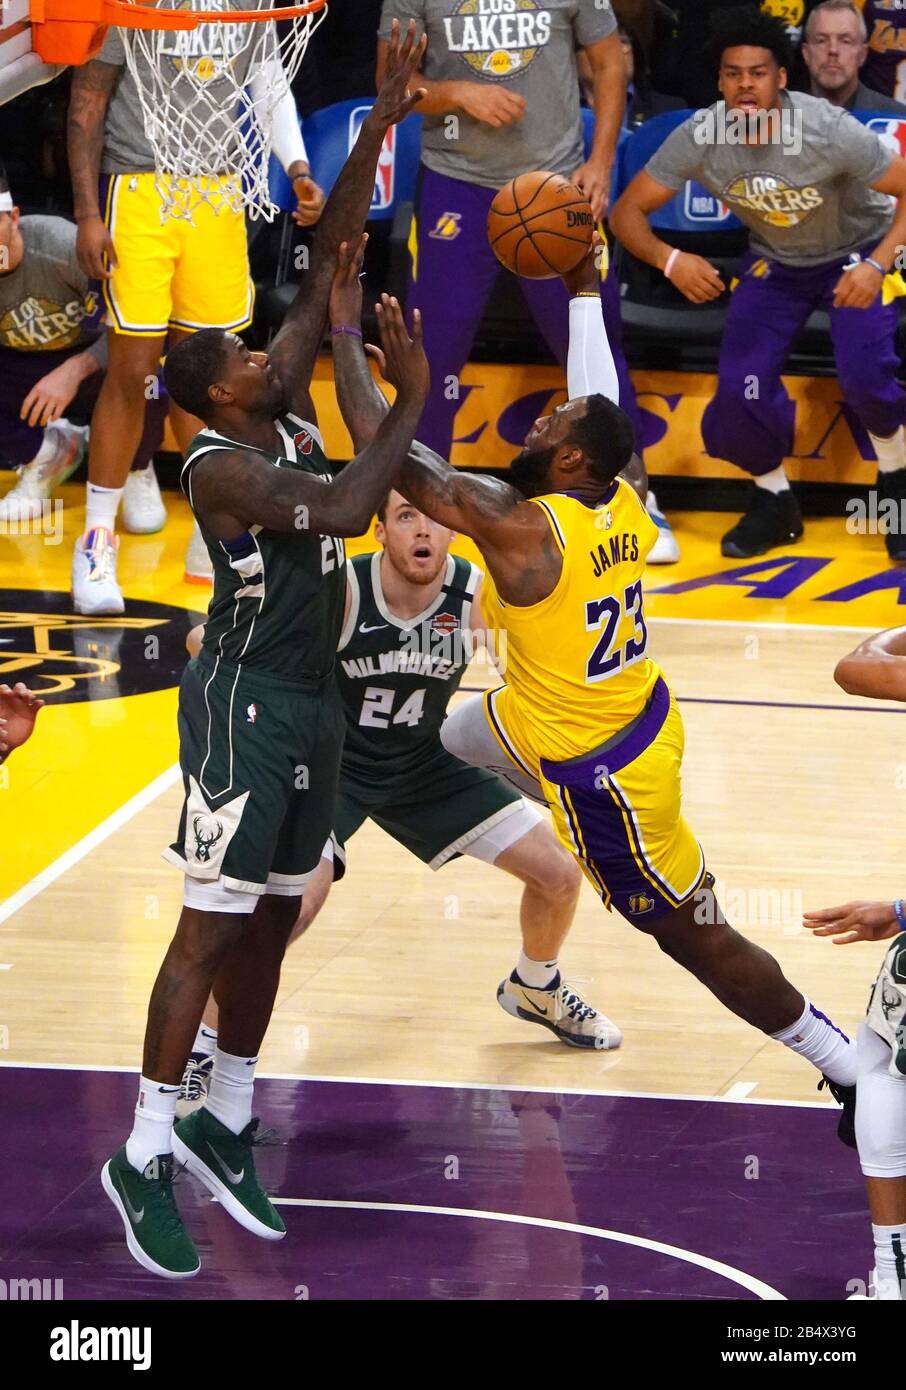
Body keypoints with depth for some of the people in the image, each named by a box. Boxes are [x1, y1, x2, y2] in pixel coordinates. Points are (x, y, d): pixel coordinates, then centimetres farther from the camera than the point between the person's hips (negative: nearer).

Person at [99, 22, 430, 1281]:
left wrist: (383, 123, 2)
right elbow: (347, 510, -30)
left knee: (271, 923, 14)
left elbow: (329, 256, 6)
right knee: (213, 931, -7)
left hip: (313, 702, 9)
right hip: (246, 703, -9)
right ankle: (144, 1158, -2)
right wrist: (412, 398, -20)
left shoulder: (286, 406, 5)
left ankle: (225, 1128, 25)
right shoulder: (221, 463, -18)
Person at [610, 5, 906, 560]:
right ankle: (774, 501, 15)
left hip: (858, 251, -3)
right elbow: (627, 211, -16)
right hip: (775, 263, 3)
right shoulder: (698, 137, -23)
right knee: (740, 393, -14)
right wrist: (669, 259, -36)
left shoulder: (828, 130, -33)